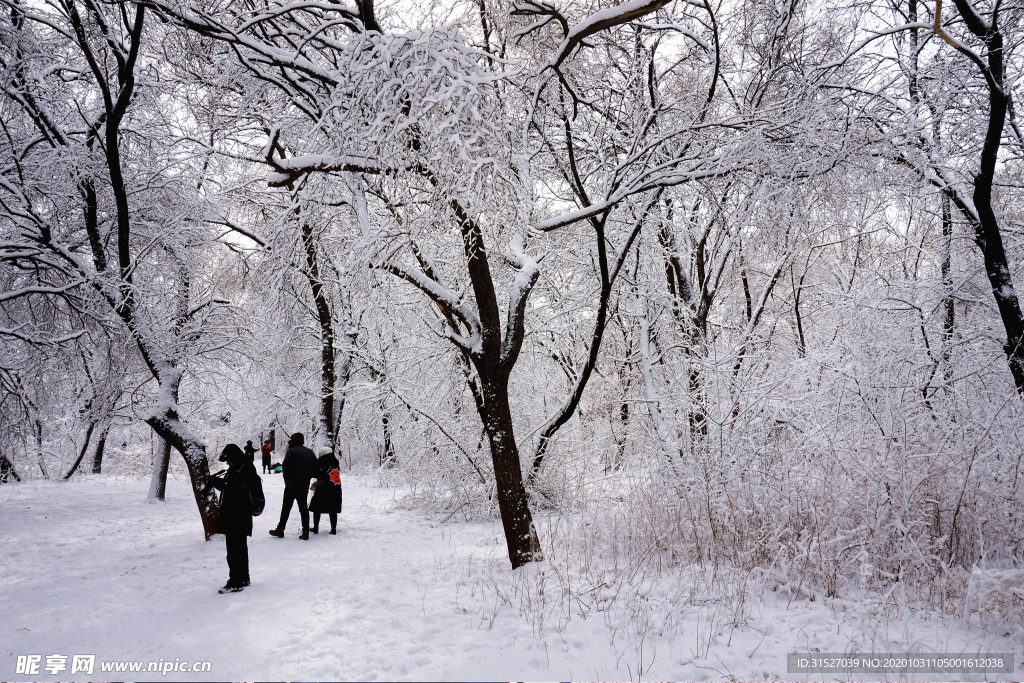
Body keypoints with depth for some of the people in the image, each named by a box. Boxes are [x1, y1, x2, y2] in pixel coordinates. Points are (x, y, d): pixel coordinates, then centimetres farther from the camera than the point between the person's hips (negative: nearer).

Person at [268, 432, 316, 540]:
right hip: (305, 485, 5)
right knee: (303, 507, 8)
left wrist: (287, 478, 6)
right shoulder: (310, 452, 9)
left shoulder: (291, 451, -11)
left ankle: (280, 530, 10)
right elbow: (314, 469, 11)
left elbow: (285, 468, -13)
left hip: (292, 484, -5)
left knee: (286, 507, 5)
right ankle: (305, 532, 4)